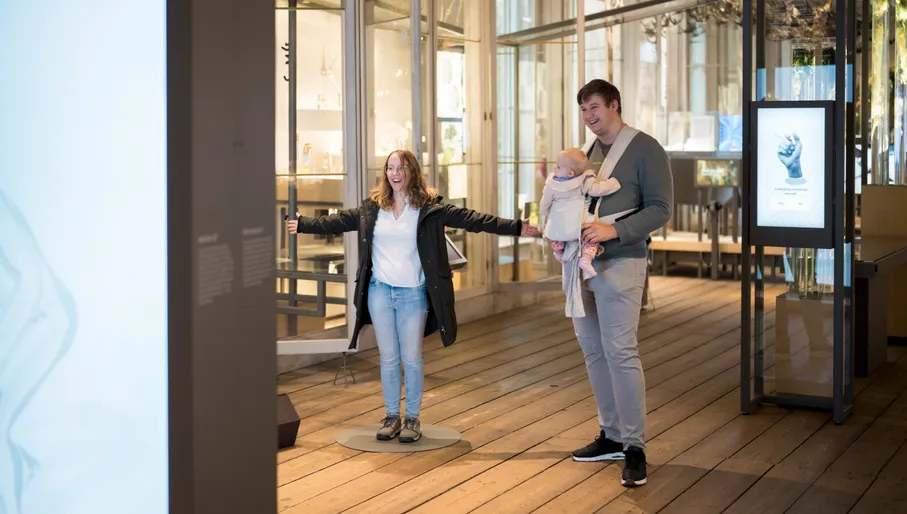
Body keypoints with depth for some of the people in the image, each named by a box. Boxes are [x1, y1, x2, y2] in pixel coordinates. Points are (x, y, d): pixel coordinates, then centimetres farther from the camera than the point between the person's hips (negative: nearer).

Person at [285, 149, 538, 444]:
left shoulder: (430, 206, -5)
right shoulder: (372, 207, 5)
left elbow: (470, 219, -10)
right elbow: (339, 222, 15)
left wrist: (515, 228, -16)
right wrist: (302, 224, 17)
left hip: (413, 294, -2)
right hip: (380, 290, 3)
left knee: (412, 358, 3)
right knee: (388, 358, 9)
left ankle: (412, 418, 16)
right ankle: (391, 416, 21)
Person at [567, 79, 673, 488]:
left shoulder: (644, 148, -4)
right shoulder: (585, 150, 16)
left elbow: (660, 209, -10)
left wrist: (613, 230, -20)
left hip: (619, 262, -7)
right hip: (580, 261, 7)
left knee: (620, 351, -11)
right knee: (593, 350, 10)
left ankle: (634, 446, -3)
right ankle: (611, 435, 21)